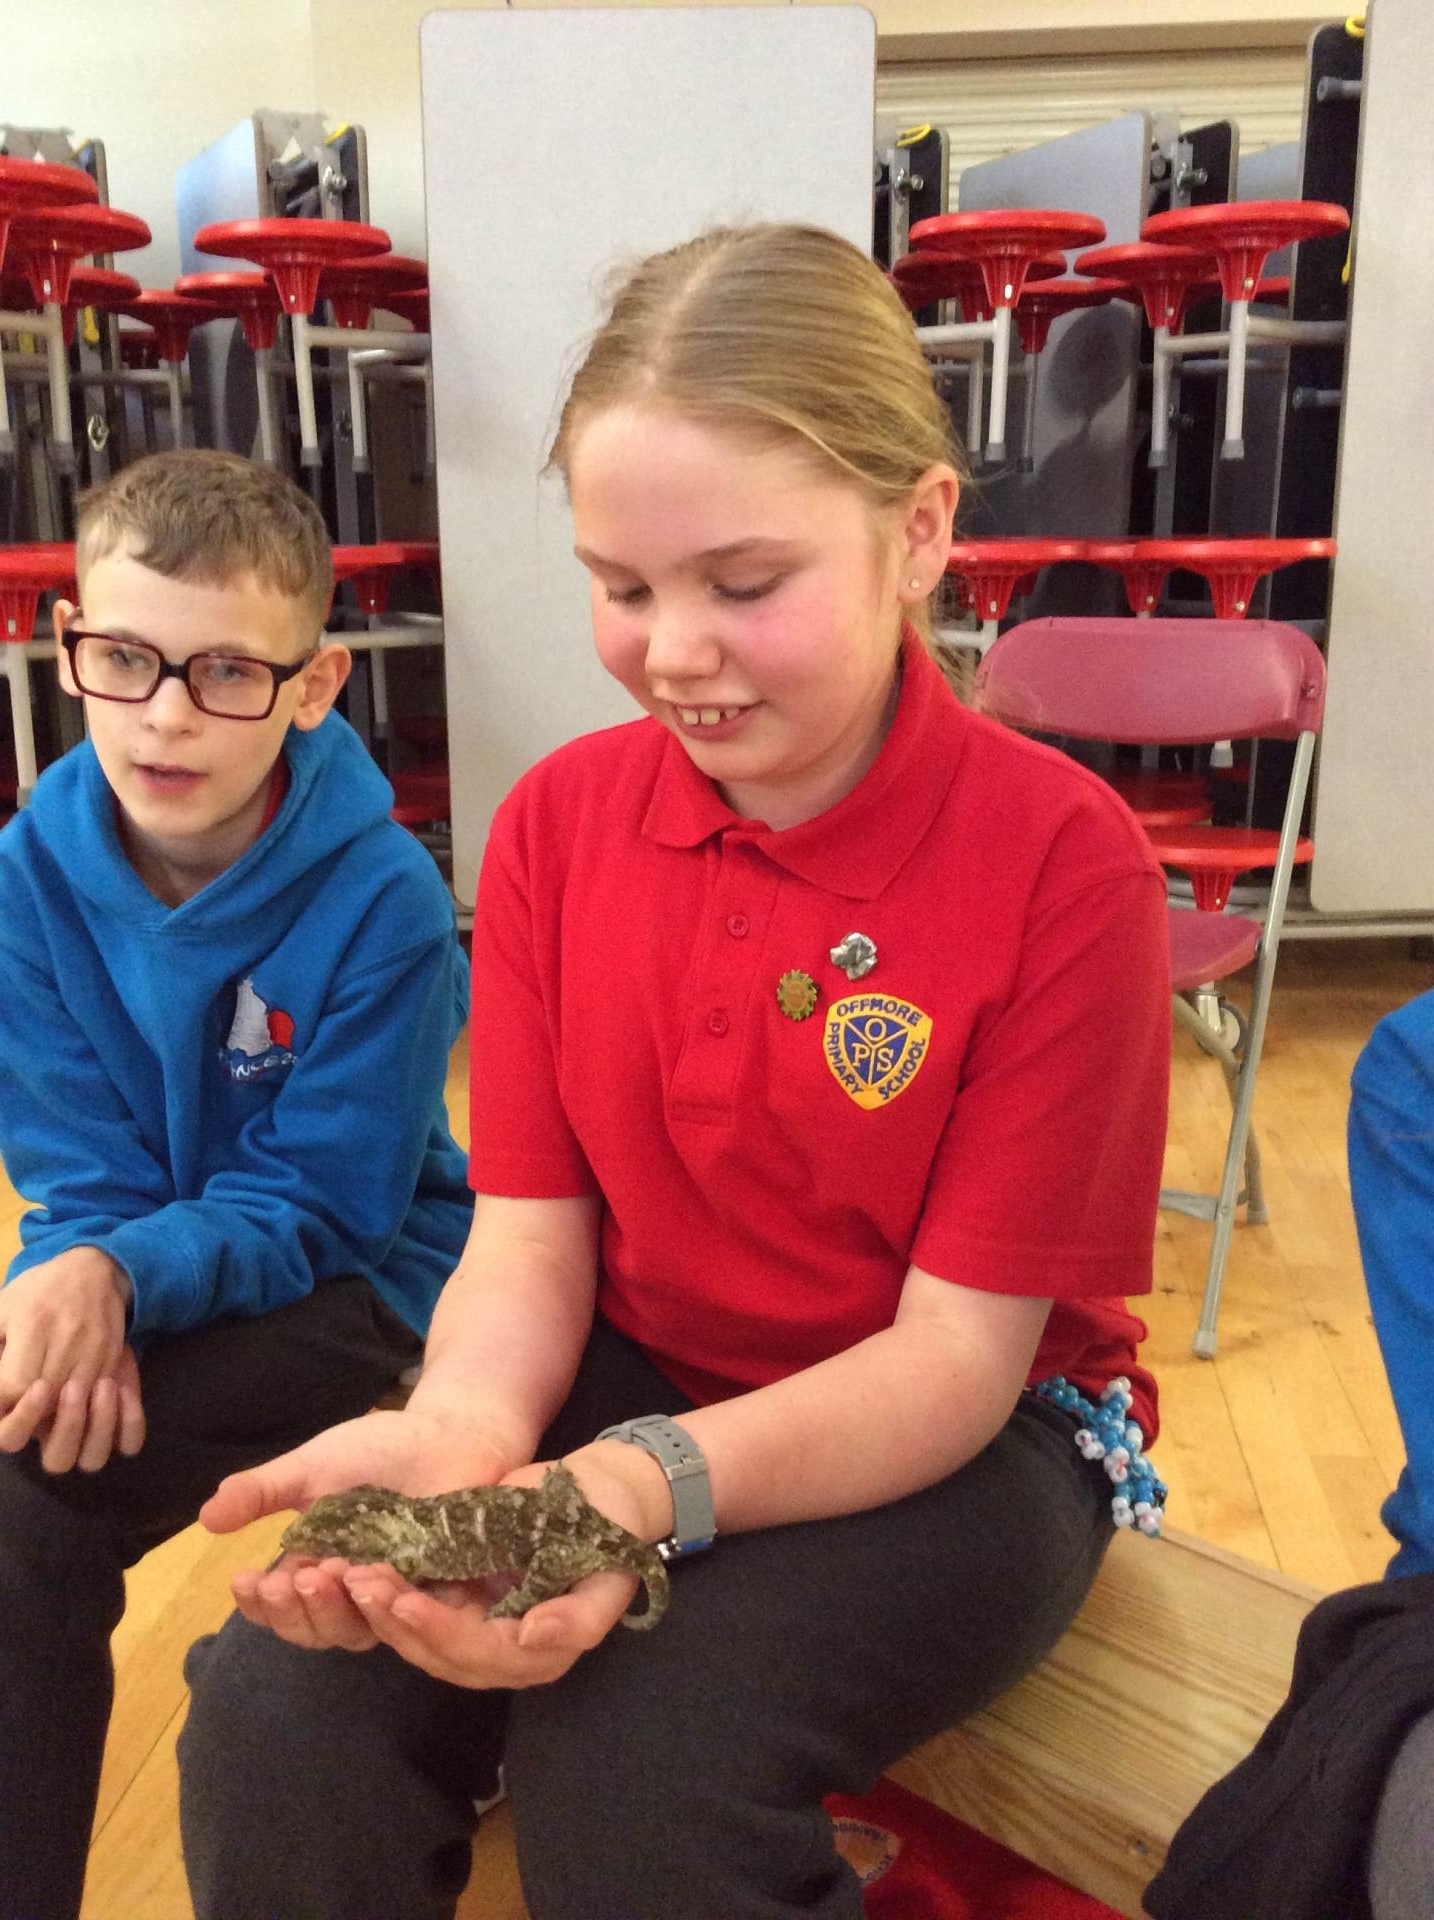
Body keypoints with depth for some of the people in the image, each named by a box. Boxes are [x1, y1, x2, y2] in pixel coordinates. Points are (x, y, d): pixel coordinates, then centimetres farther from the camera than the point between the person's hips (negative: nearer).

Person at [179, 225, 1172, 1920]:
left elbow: (961, 1347, -17)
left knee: (632, 1775, -29)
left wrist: (656, 1485, -34)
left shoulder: (1061, 860, -18)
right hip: (627, 1380, 4)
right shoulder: (557, 822, -3)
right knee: (273, 1709, -19)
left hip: (962, 1439, -3)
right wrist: (465, 1423, -26)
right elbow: (530, 1235, -3)